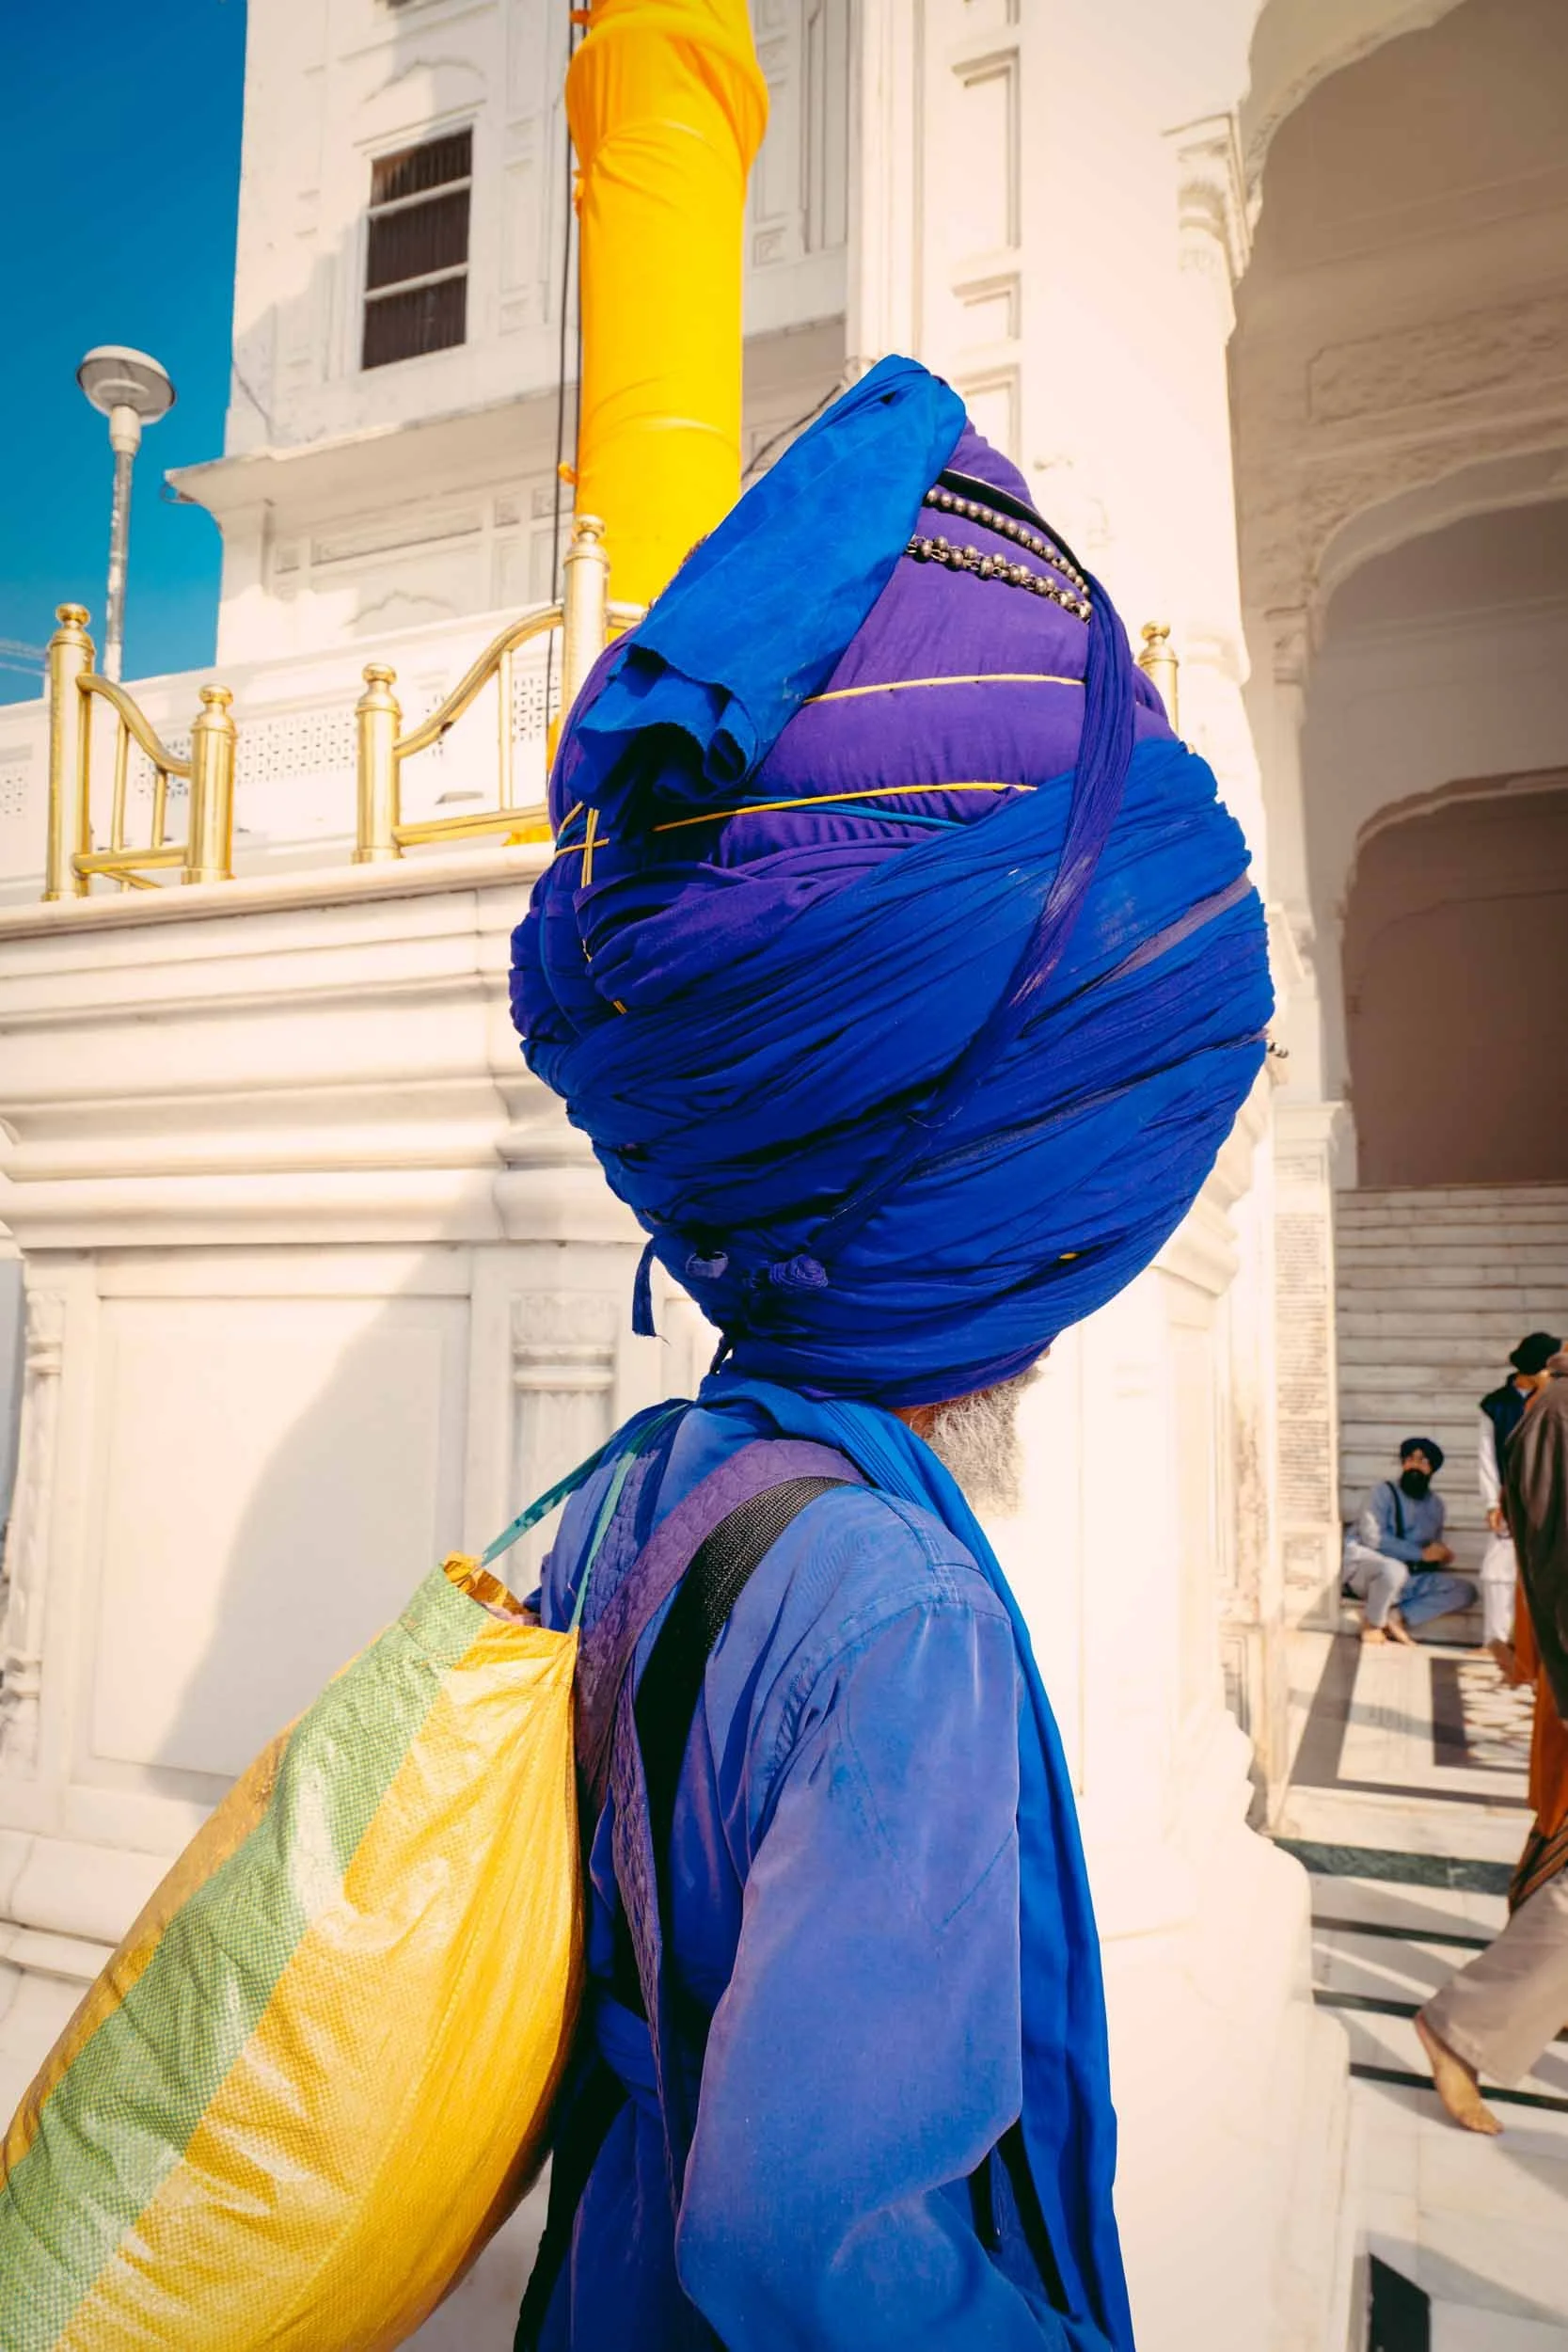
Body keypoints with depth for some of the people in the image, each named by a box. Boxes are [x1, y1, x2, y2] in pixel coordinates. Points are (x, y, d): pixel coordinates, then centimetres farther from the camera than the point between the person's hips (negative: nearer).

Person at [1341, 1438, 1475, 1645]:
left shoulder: (1435, 1504, 12)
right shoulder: (1384, 1491, -7)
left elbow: (1434, 1545, 17)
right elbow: (1372, 1537, -19)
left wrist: (1440, 1556, -8)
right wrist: (1422, 1554, -21)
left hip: (1409, 1577, 6)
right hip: (1365, 1566, -6)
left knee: (1465, 1590, -9)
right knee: (1394, 1568, -39)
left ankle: (1397, 1616, -16)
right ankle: (1373, 1625, -13)